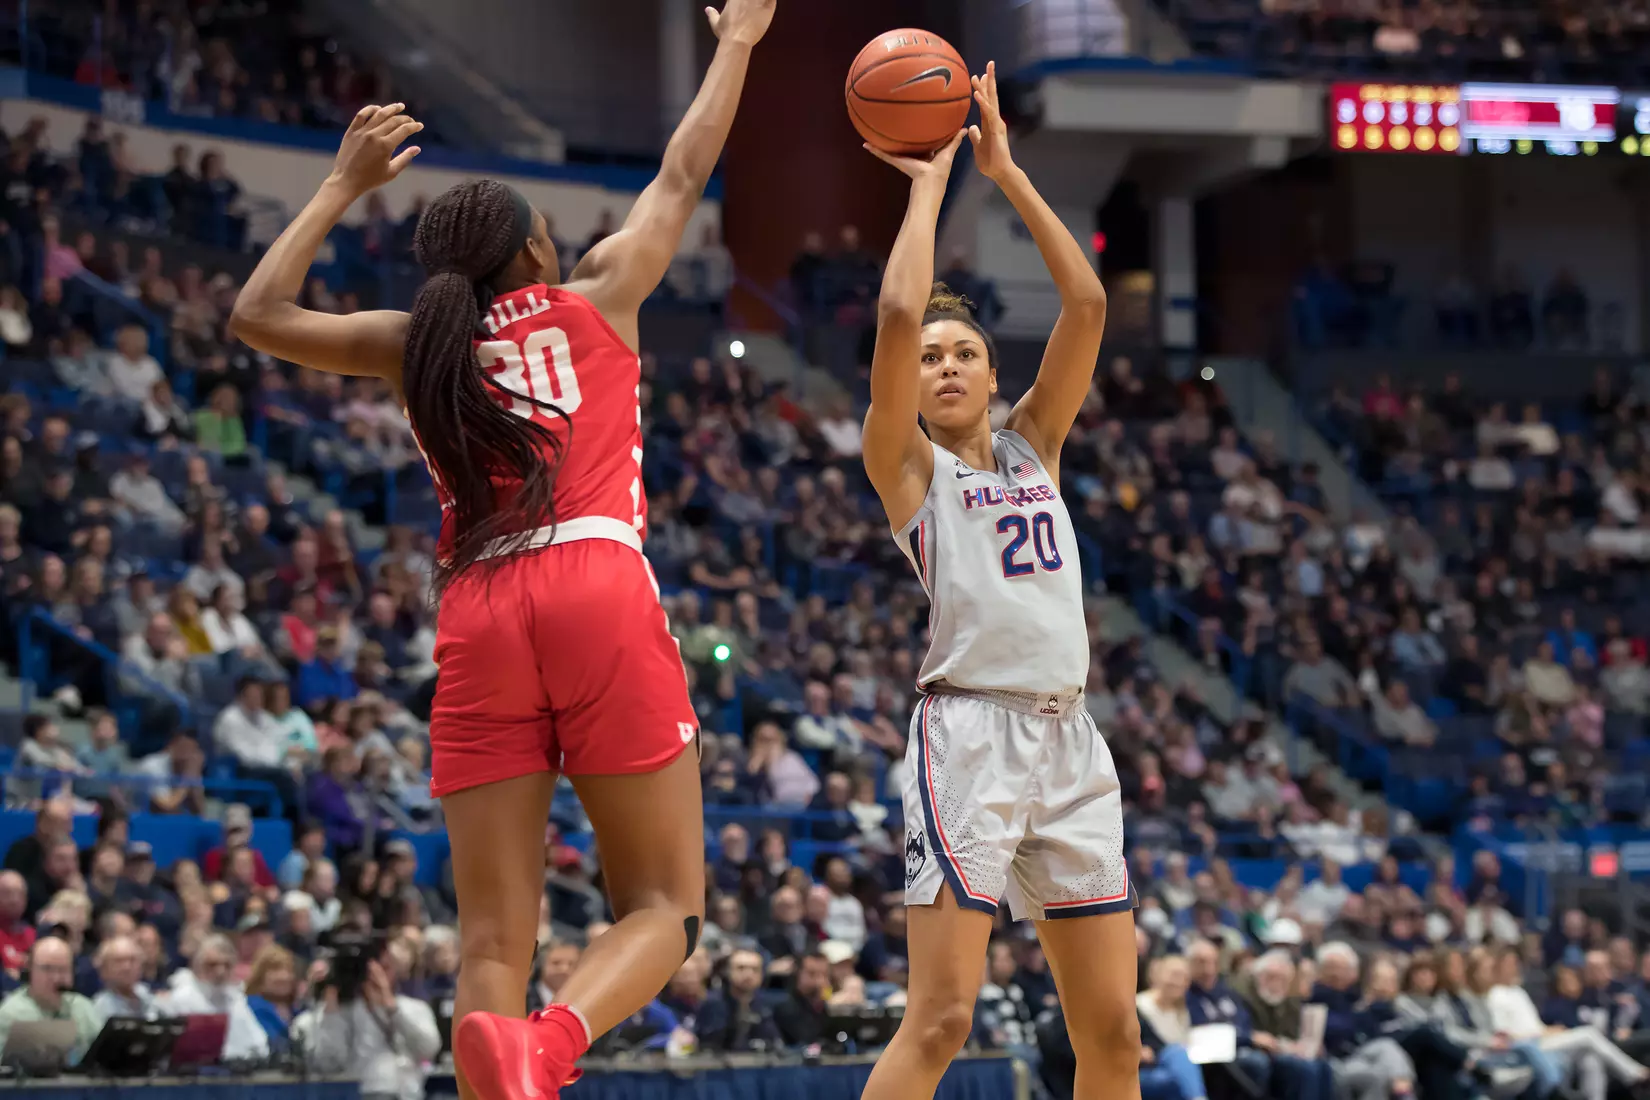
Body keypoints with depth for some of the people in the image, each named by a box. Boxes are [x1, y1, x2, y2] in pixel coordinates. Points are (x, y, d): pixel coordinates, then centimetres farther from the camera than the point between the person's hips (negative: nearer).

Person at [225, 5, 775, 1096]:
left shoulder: (421, 345, 18)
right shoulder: (595, 301, 15)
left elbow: (259, 314, 26)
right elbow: (682, 179, 27)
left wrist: (345, 186, 32)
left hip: (479, 618, 3)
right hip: (603, 594, -3)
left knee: (494, 941, 2)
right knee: (665, 905, 0)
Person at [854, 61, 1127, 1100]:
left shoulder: (1033, 445, 17)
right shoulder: (907, 463, 4)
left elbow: (1088, 303, 9)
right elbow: (897, 318, -12)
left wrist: (1006, 171, 7)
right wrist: (929, 183, -1)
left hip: (1071, 739, 6)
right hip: (972, 732, -6)